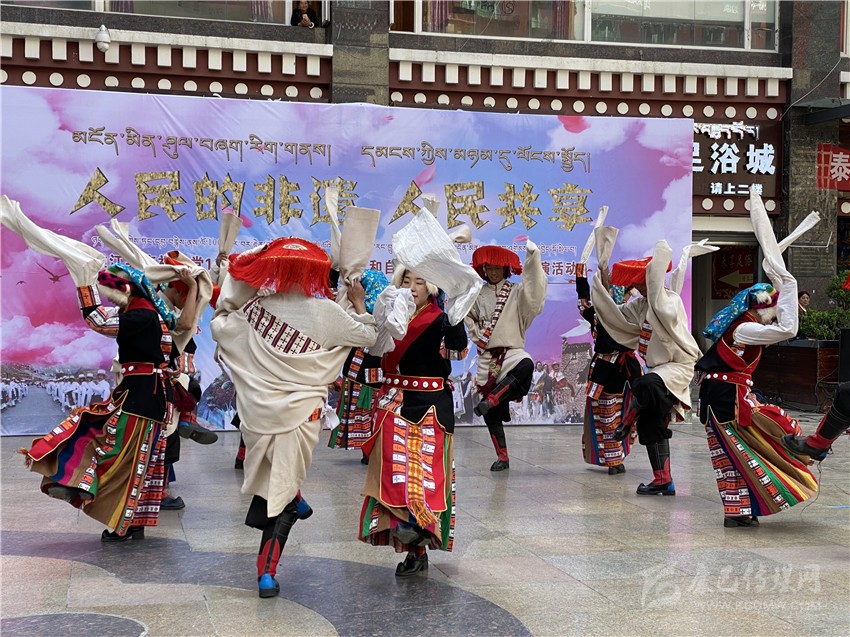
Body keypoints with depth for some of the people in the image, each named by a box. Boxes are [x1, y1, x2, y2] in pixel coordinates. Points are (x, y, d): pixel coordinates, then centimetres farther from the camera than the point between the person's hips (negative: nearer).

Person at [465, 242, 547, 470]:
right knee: (491, 414, 2)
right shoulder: (478, 295, 10)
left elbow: (535, 295, -17)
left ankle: (491, 399, -27)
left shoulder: (516, 292, 3)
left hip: (511, 351, -2)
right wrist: (476, 334, 6)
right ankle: (502, 457, 14)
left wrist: (533, 258, -23)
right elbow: (467, 316, 25)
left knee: (526, 366, -39)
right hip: (487, 356, 3)